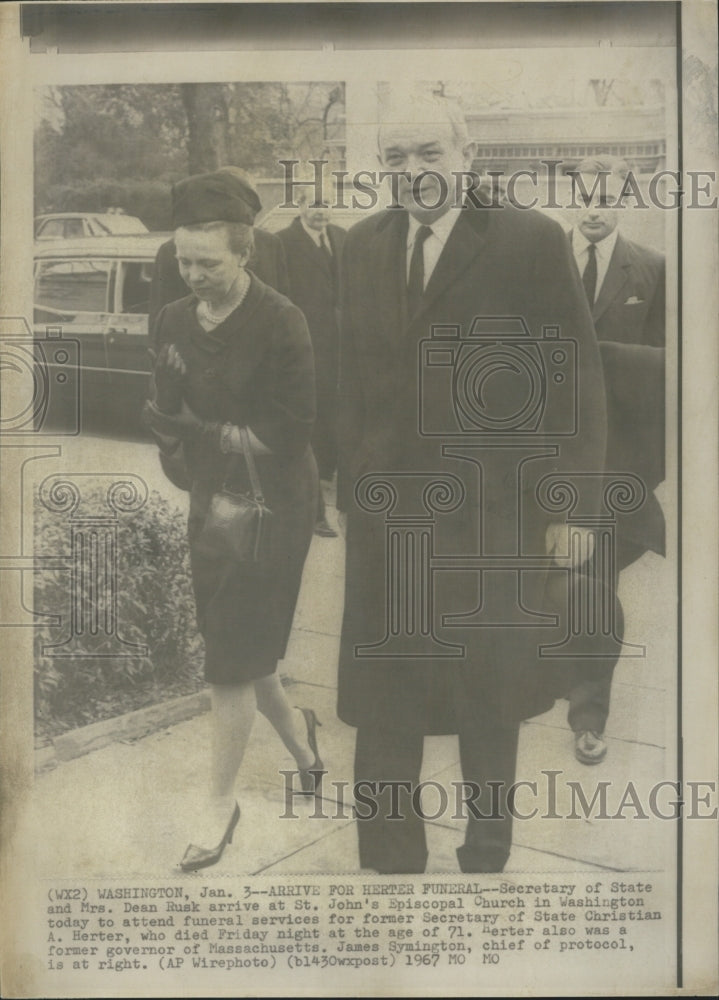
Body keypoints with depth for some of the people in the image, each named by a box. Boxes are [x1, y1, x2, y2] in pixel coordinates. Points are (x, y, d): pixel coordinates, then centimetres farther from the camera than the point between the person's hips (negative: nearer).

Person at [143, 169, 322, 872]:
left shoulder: (279, 323, -16)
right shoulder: (175, 320, 2)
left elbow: (290, 433, -17)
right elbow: (170, 423, 6)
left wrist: (203, 430, -19)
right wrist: (167, 427, -15)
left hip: (272, 506, -6)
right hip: (209, 499, 6)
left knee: (232, 659, 1)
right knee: (233, 643, 15)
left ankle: (220, 801, 20)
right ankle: (294, 729, 44)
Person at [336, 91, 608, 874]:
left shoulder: (531, 241, -5)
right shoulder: (362, 246, 9)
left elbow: (577, 379, -5)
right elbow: (354, 378, 10)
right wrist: (349, 486, 7)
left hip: (491, 515, -3)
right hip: (386, 513, 3)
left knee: (489, 696, 14)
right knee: (382, 704, 9)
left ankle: (487, 848, 35)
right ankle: (388, 853, 27)